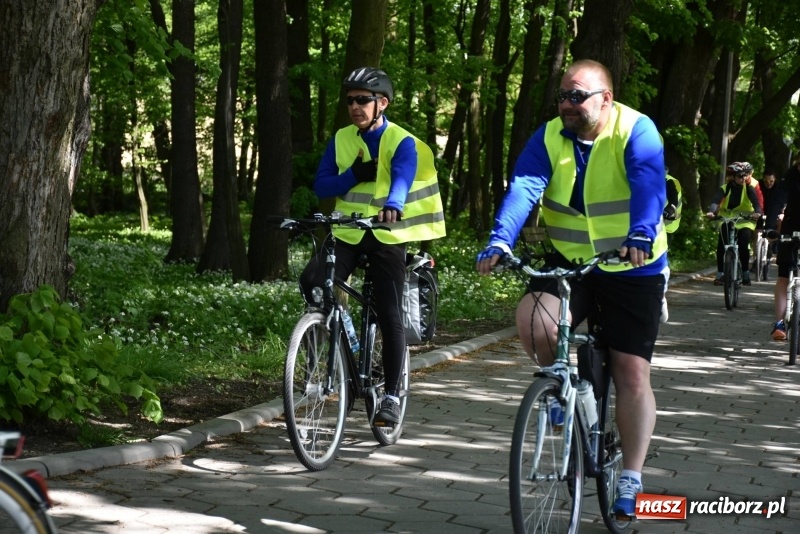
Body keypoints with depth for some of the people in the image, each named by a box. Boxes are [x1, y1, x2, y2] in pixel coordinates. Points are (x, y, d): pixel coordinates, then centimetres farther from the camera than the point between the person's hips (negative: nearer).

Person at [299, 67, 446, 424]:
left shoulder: (402, 142, -7)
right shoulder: (341, 139, 6)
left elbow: (402, 179, -26)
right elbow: (321, 186, 1)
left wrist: (392, 206, -48)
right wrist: (354, 175, -18)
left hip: (387, 236, -3)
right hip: (346, 232, 3)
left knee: (390, 317, -2)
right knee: (312, 282, -23)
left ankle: (391, 395, 8)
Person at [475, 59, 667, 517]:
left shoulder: (636, 131, -14)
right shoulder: (550, 138, -5)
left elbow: (649, 187, -31)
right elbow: (524, 189, -19)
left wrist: (642, 234, -51)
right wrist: (500, 241, -36)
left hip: (633, 269, -2)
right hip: (570, 263, 3)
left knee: (632, 374, -3)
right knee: (533, 317, -26)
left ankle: (631, 479, 9)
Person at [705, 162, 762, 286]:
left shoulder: (749, 188, -11)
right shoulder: (725, 188, -12)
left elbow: (755, 201, -25)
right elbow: (716, 200, -28)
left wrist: (757, 212, -48)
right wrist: (711, 211, -49)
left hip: (744, 221, -1)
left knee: (743, 246, -18)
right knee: (721, 246, -15)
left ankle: (745, 274, -1)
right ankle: (720, 274, -4)